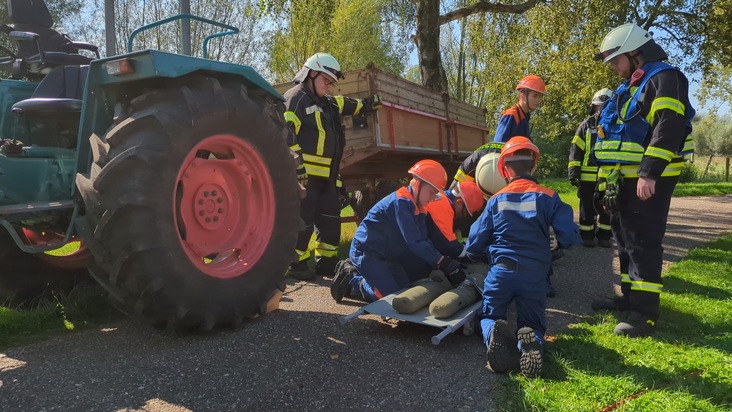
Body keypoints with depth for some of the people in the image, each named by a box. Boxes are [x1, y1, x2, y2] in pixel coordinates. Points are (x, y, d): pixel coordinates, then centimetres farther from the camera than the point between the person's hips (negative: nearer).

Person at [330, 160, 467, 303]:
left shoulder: (417, 206, 6)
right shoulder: (401, 202, -23)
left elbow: (424, 240, 0)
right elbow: (414, 242, -29)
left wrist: (449, 262, -11)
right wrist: (445, 263, -28)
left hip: (386, 255, 10)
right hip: (365, 252, -10)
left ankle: (359, 273, 17)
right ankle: (350, 281, 1)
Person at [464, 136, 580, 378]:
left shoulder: (496, 200, 4)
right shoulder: (548, 197, 0)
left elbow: (475, 243, 8)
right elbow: (570, 238, -5)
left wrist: (474, 256, 31)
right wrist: (558, 246, 19)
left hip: (501, 271, 0)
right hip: (534, 274, 0)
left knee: (489, 317, 20)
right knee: (533, 324, 18)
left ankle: (496, 335, -19)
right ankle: (530, 342, -21)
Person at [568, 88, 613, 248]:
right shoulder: (586, 126, 5)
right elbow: (576, 150, 2)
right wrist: (573, 170, -8)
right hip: (587, 177, -1)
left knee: (607, 209, 8)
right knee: (587, 208, 5)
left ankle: (604, 237, 19)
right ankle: (587, 237, 14)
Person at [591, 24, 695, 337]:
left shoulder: (665, 79, -8)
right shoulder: (627, 89, 21)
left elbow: (669, 128, -22)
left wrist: (649, 173, -29)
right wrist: (608, 180, 20)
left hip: (650, 180, -9)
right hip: (624, 179, 10)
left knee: (644, 242, -9)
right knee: (626, 240, 14)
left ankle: (645, 311, -5)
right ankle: (630, 297, 25)